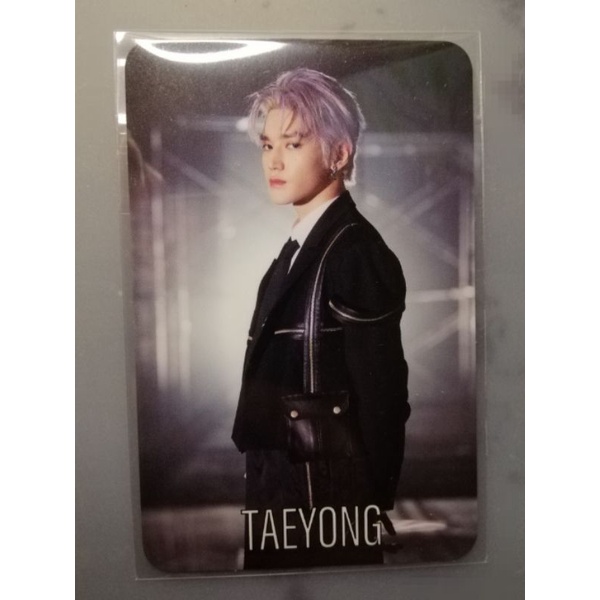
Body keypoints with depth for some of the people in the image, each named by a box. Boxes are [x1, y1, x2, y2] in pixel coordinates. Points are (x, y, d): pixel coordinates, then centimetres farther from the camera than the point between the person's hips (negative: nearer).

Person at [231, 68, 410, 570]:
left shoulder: (355, 251, -20)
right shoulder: (302, 245, 7)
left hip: (325, 493, -8)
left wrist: (372, 505, -11)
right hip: (283, 482, 8)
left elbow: (381, 396, -18)